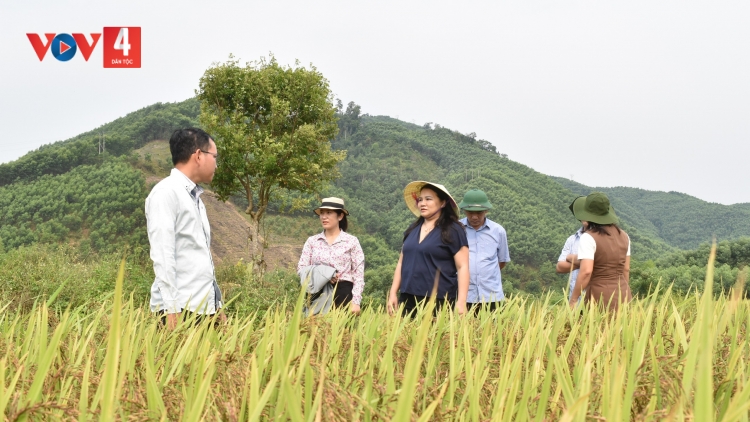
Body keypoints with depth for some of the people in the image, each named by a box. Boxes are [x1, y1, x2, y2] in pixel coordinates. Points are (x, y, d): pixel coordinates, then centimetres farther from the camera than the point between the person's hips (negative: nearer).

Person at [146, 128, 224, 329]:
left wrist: (217, 306, 16)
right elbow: (162, 255, -15)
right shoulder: (166, 193, -7)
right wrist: (172, 309, -20)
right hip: (181, 309, -7)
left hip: (205, 308, 8)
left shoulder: (195, 197, 17)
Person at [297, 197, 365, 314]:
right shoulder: (312, 241, 10)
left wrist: (355, 301, -10)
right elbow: (301, 268, 5)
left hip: (343, 292, -2)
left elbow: (359, 275, 1)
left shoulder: (351, 241, 4)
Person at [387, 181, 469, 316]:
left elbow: (462, 267, -8)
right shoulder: (413, 229, 13)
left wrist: (461, 302, -16)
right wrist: (393, 293, 12)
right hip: (408, 300, 5)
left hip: (439, 302, -5)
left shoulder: (452, 230, -4)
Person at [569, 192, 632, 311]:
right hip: (623, 297, 6)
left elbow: (586, 271, -21)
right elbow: (626, 269, 15)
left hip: (600, 298, -6)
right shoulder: (623, 235, 9)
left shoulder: (588, 237, -13)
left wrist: (573, 299, -15)